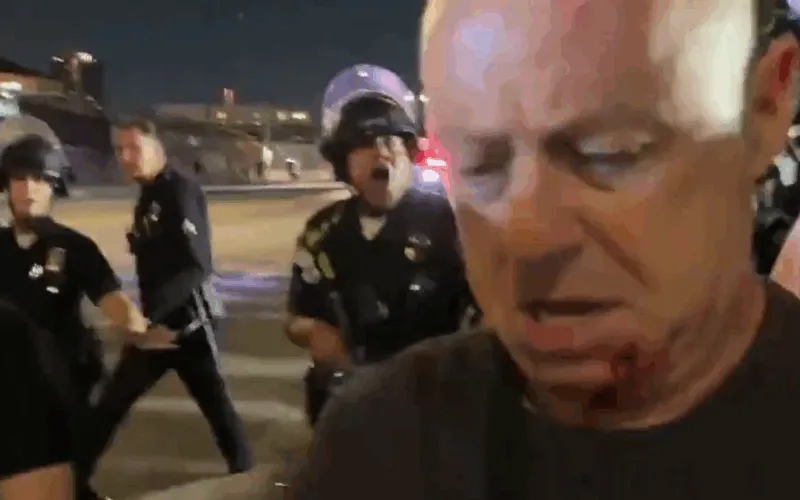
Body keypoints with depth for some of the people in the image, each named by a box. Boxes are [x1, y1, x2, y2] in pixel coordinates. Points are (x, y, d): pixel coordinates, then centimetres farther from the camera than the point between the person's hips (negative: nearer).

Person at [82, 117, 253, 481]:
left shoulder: (180, 192, -13)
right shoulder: (148, 196, 13)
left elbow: (195, 266, -23)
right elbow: (153, 266, 14)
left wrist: (148, 313, -29)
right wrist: (148, 317, 4)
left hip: (190, 320, -8)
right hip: (156, 321, 8)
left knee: (214, 401, 2)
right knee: (110, 404, 12)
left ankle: (244, 476, 17)